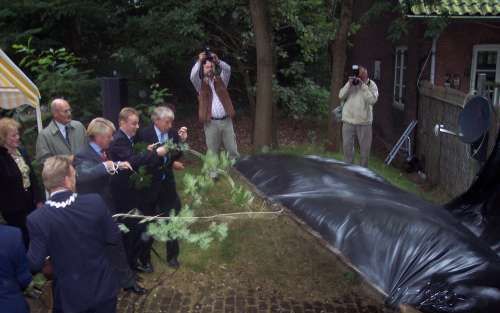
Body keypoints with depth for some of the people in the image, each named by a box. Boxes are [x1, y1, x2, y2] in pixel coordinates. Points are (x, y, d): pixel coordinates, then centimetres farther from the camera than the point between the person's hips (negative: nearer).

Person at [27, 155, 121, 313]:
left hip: (70, 295, 0)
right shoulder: (95, 201, -17)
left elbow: (35, 264, -12)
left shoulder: (37, 218, -20)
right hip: (103, 286, 1)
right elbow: (114, 239, -7)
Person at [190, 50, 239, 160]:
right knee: (213, 153, 4)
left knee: (233, 150, 6)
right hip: (211, 123, -2)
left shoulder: (220, 80, 13)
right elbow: (193, 76, -12)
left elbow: (228, 69, -4)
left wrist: (217, 60, -19)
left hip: (226, 121, 2)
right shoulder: (201, 84, 8)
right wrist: (199, 61, -20)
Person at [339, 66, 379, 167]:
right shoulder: (350, 82, 5)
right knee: (347, 147, 7)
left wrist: (363, 85, -20)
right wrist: (349, 84, -15)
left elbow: (372, 100, -17)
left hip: (364, 122, -1)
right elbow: (341, 96, -3)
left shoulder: (371, 85, -2)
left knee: (365, 148, 8)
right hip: (348, 121, 2)